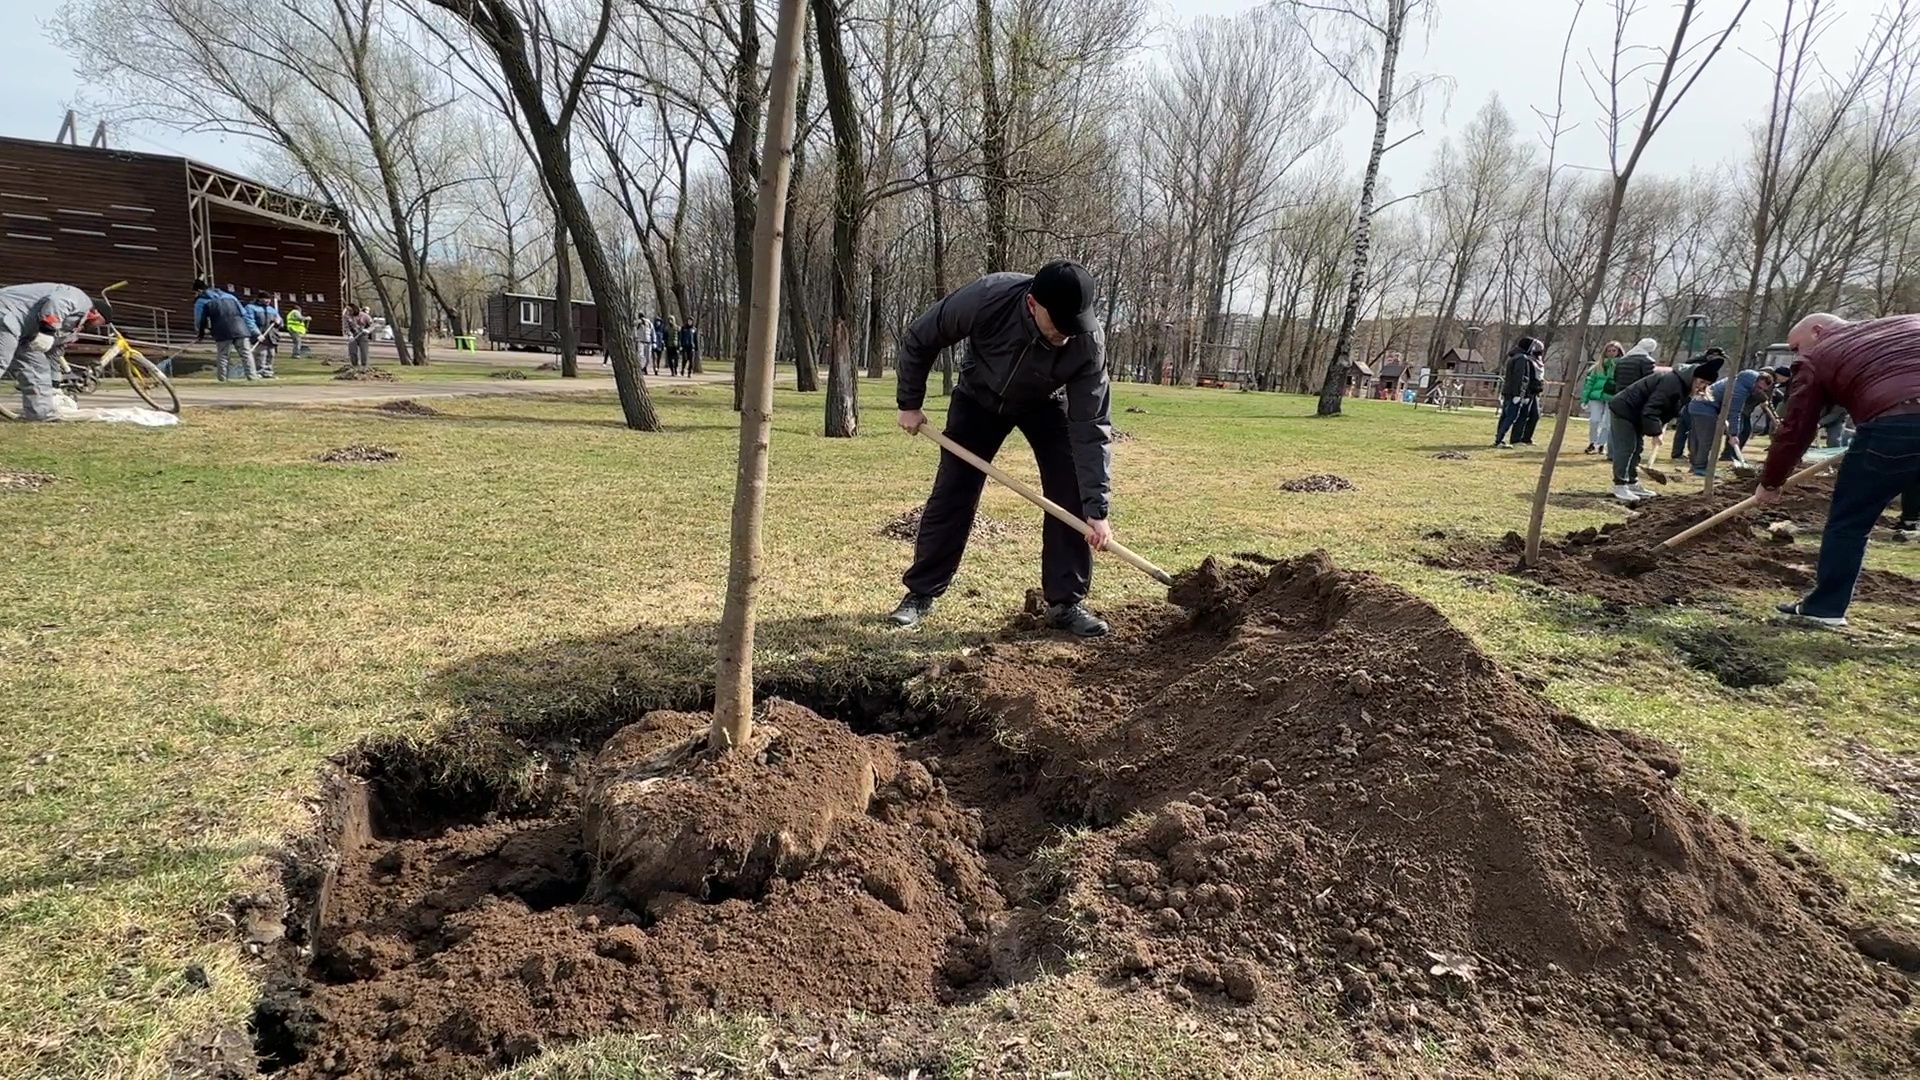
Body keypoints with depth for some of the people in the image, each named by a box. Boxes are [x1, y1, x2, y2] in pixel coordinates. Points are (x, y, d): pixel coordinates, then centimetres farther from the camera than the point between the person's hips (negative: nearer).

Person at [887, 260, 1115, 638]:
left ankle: (1066, 603, -1)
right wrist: (909, 403, -12)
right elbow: (917, 340, -19)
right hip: (979, 398, 0)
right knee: (951, 494, -3)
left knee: (1071, 495, -12)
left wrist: (1096, 509, -35)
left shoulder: (1088, 341, -35)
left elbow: (1091, 428, -32)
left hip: (1045, 405, 1)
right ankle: (921, 593, 11)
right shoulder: (986, 299, -37)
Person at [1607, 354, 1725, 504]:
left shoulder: (1685, 387, 6)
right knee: (1626, 447, -11)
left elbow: (1669, 411, 13)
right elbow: (1650, 410, -30)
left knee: (1635, 448, 13)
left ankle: (1632, 483, 20)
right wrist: (1655, 433, -25)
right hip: (1624, 410, -11)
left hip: (1636, 414, 11)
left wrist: (1659, 429, -1)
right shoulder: (1672, 383, -27)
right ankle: (1620, 486, -10)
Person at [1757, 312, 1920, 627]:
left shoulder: (1817, 360, 13)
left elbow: (1795, 430, 14)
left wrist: (1770, 483, 24)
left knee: (1848, 523, 13)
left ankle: (1825, 607, 19)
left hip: (1893, 428, -4)